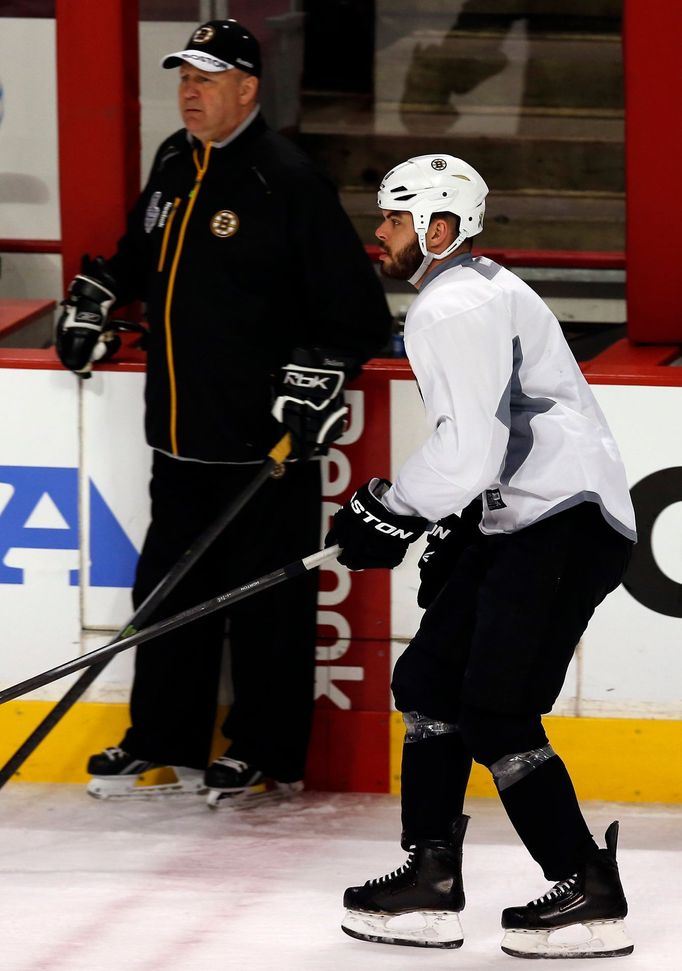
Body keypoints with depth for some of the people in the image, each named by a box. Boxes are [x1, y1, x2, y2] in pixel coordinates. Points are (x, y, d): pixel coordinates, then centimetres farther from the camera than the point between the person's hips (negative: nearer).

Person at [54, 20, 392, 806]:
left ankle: (267, 754, 11)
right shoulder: (173, 166, 10)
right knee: (170, 591, 12)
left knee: (268, 604, 1)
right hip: (182, 431, 7)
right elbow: (141, 256, 30)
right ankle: (162, 736, 23)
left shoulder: (285, 180, -13)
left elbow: (357, 307, -13)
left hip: (265, 442, -7)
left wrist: (317, 377, -20)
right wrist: (94, 298, 15)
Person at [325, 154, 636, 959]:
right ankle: (431, 883, 15)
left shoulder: (456, 307, -14)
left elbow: (468, 447, -23)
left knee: (495, 712, -12)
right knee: (428, 680, 12)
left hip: (565, 522, -11)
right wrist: (453, 536, 22)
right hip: (521, 519, 11)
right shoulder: (470, 292, 21)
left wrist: (388, 511, -11)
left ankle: (589, 894, -9)